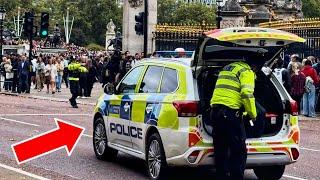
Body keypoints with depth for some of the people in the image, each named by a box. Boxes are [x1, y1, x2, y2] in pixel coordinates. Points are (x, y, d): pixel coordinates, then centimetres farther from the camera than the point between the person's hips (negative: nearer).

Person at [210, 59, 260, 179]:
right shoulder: (247, 71, -1)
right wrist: (253, 115, -3)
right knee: (239, 151, -2)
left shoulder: (227, 68, 27)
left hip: (215, 110, 8)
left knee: (220, 149, 13)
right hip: (231, 112, -8)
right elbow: (247, 94, -14)